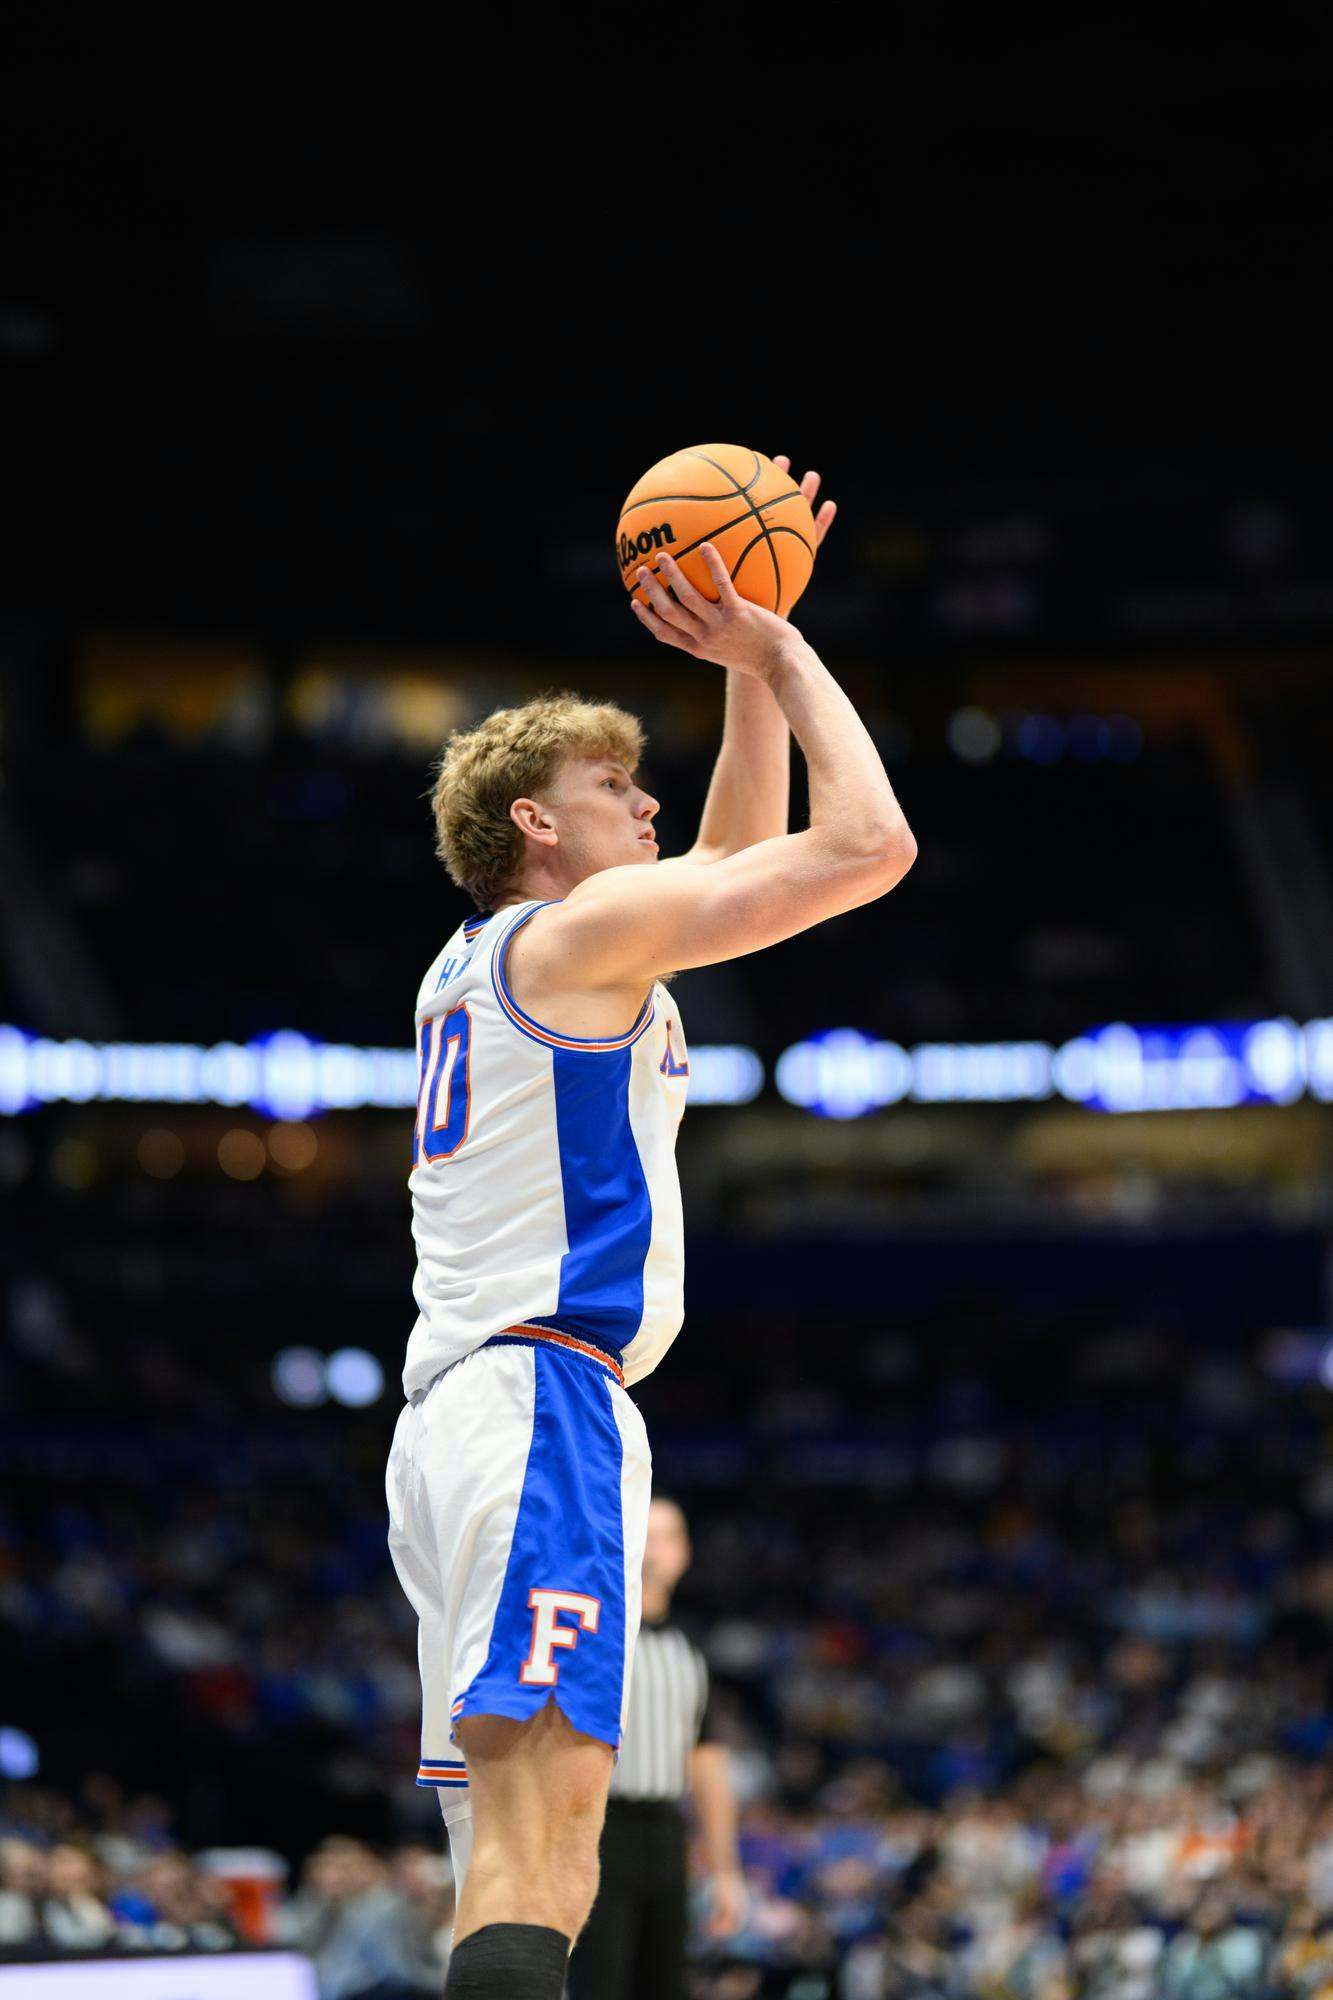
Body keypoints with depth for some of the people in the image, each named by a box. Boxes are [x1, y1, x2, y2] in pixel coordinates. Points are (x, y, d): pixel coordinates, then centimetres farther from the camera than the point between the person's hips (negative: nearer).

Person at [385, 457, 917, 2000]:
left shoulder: (479, 964, 24)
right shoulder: (576, 930, -2)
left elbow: (736, 863, 36)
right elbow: (867, 844, -6)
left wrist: (749, 674, 27)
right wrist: (787, 656, 7)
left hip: (457, 1415, 10)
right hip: (540, 1395, -10)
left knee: (530, 1861, 4)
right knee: (540, 1810, -23)